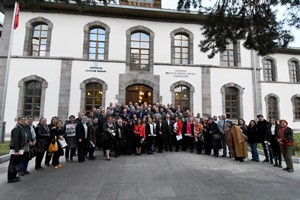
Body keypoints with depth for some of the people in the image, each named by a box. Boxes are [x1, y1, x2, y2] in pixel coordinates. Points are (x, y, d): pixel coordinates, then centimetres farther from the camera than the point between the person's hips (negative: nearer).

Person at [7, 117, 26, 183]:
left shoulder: (22, 128, 14)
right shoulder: (16, 128, -16)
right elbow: (15, 140, -22)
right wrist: (16, 150, -24)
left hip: (19, 149, 10)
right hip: (15, 149, -10)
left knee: (17, 163, 17)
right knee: (13, 164, -1)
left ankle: (13, 176, 28)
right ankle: (10, 178, 8)